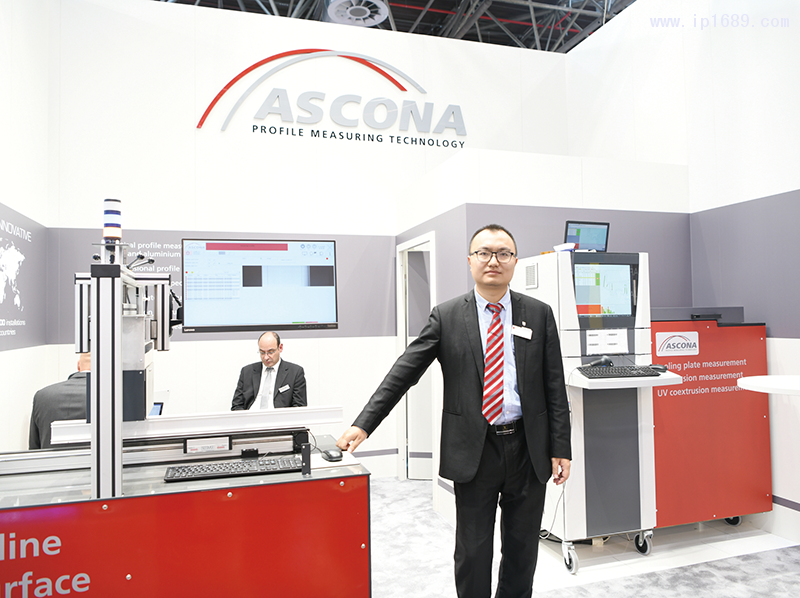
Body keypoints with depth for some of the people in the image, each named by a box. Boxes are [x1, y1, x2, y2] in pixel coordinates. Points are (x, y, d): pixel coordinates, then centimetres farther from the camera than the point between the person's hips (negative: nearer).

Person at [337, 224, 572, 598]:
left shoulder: (540, 314, 3)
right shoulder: (446, 316, -1)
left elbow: (555, 387, 3)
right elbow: (403, 373, -5)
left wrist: (561, 449, 0)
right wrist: (363, 425, -13)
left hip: (527, 449, 2)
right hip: (473, 451, -1)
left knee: (523, 547, 17)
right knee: (472, 552, 9)